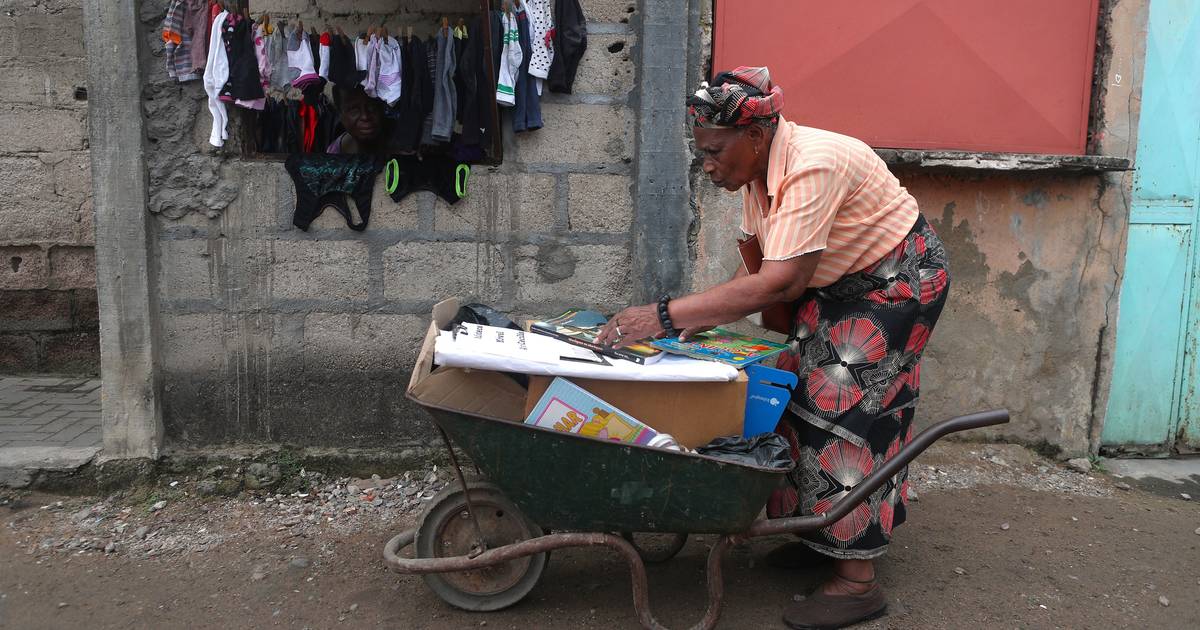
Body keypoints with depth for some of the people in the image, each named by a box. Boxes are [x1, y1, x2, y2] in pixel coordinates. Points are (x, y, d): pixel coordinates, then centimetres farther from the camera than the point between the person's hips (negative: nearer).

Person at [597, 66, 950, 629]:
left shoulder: (812, 167, -33)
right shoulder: (758, 171, -5)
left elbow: (779, 284, -40)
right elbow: (763, 267, -1)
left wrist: (667, 315, -41)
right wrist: (703, 320, -15)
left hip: (897, 281, -9)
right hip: (838, 286, 9)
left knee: (848, 409, -12)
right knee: (805, 397, 7)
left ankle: (856, 580, -4)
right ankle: (820, 533, 21)